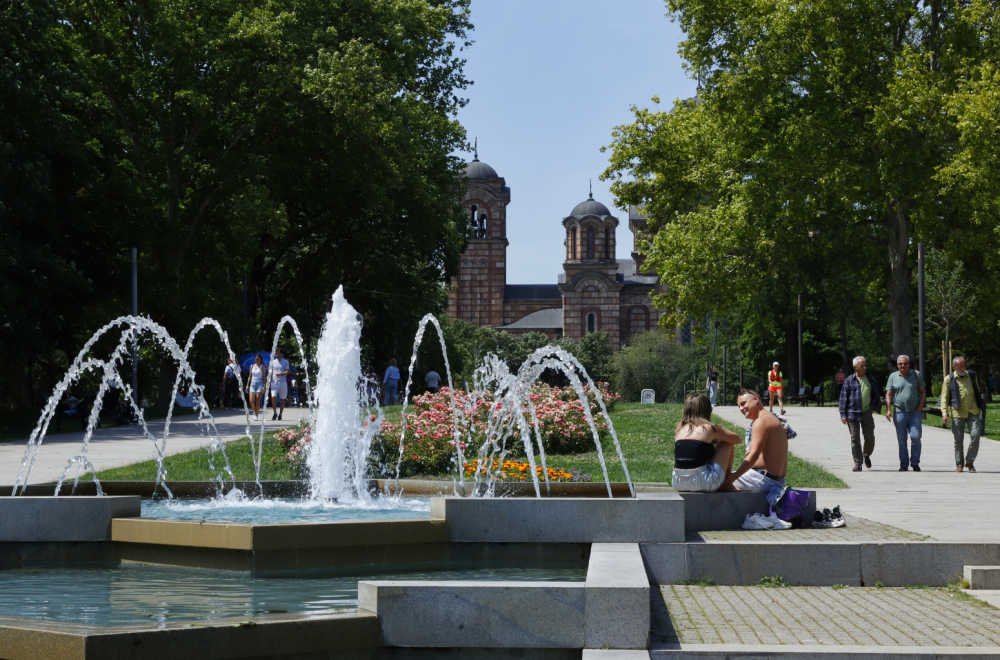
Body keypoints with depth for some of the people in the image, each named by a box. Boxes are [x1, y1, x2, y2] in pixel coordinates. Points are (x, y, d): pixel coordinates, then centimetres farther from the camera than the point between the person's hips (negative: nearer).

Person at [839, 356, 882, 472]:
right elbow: (843, 397, 2)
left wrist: (876, 408, 7)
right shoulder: (849, 380, 2)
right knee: (855, 439, -1)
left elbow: (876, 396, 19)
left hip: (866, 413, 2)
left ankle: (866, 455, 30)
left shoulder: (870, 380, 11)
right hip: (852, 413, -2)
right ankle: (857, 463, 6)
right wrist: (843, 414, -4)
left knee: (870, 438, 1)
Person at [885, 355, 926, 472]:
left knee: (915, 437, -8)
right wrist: (888, 410, -6)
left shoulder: (916, 375, 7)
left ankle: (915, 463, 5)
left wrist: (920, 406, -3)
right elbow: (888, 395, 6)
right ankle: (904, 464, 12)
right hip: (899, 412, 1)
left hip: (915, 412, -1)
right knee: (901, 440, 4)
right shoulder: (893, 377, 7)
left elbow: (922, 392, 10)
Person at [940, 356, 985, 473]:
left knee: (975, 435, -10)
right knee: (958, 440, 2)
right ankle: (959, 464, 13)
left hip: (973, 412, 2)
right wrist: (944, 413, -9)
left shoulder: (971, 375, 10)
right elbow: (944, 397, 0)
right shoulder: (949, 379, 2)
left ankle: (970, 461, 4)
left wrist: (980, 406, 19)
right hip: (957, 413, -2)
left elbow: (977, 392, 20)